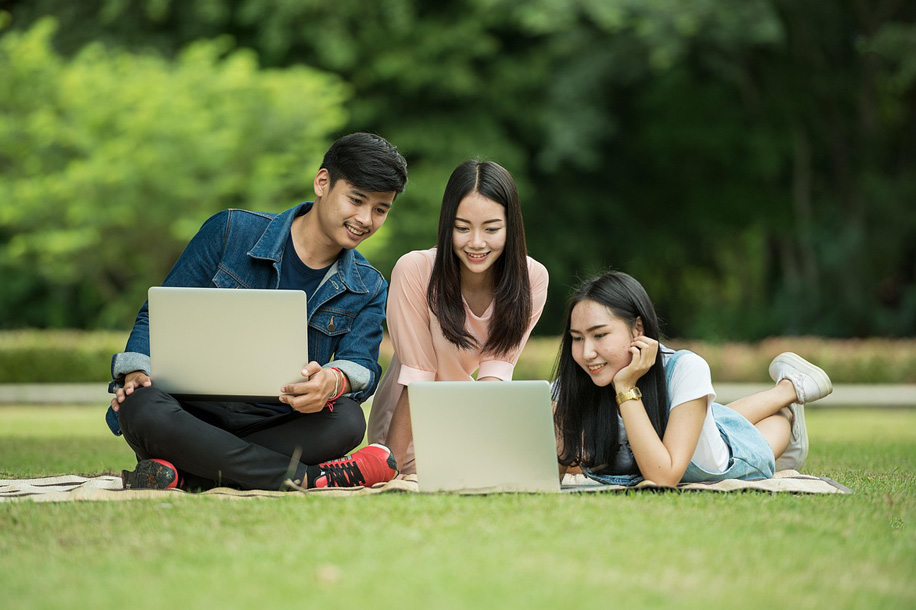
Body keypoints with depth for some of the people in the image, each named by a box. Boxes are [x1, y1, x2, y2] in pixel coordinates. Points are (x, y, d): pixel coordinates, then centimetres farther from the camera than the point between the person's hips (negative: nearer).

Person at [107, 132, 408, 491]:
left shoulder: (368, 290, 11)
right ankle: (310, 478, -34)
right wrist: (136, 371, -16)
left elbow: (362, 366, -6)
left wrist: (333, 381, -31)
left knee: (347, 420, -32)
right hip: (194, 414, -1)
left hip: (275, 428, 1)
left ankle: (184, 472, -33)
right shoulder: (230, 232, 2)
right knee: (142, 409, -37)